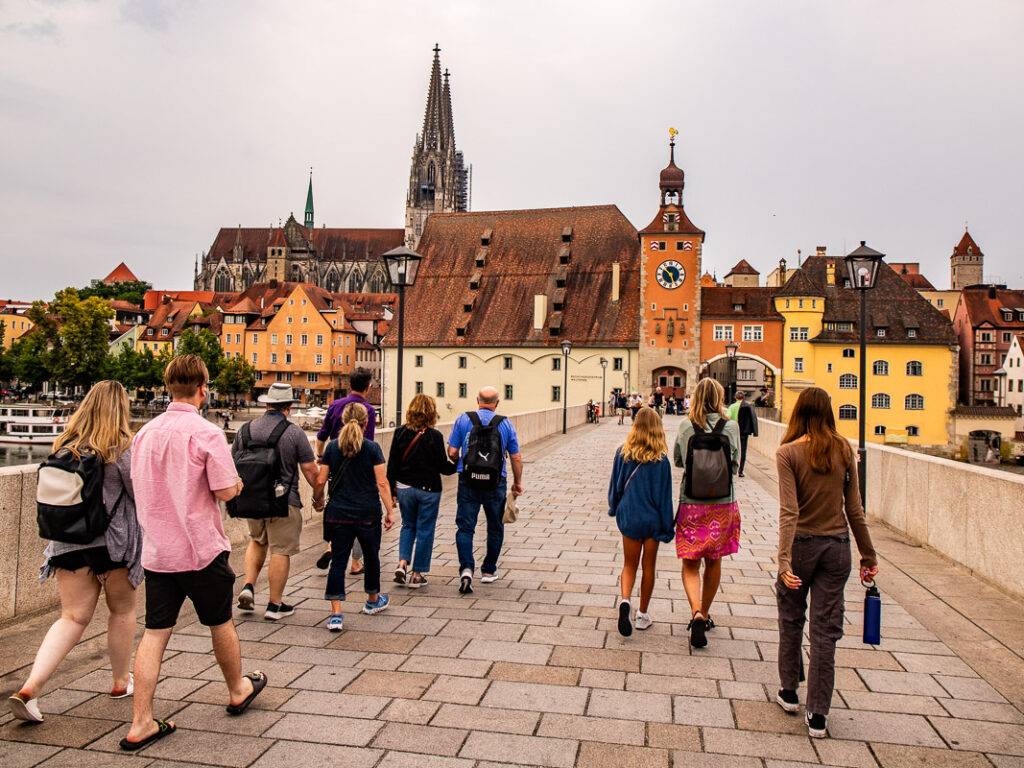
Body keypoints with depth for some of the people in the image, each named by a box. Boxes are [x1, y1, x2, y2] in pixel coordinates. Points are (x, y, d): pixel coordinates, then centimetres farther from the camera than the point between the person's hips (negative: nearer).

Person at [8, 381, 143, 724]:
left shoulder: (64, 445, 6)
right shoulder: (123, 447, -12)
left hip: (68, 542, 5)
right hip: (112, 541, -4)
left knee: (73, 617, 10)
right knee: (122, 610, 15)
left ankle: (30, 686, -5)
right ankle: (121, 681, 28)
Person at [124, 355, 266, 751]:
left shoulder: (145, 432, 5)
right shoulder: (207, 433, -16)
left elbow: (140, 486, 16)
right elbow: (226, 491, -17)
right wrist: (237, 482, 3)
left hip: (156, 551, 5)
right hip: (201, 548, -5)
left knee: (154, 632, 8)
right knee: (220, 623, 14)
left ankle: (141, 724, 10)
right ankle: (237, 691, 34)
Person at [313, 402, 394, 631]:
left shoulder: (332, 447, 0)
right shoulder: (372, 448, -7)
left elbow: (320, 480, 1)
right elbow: (382, 483, -10)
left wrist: (318, 500, 19)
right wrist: (389, 511, -5)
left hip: (338, 514, 1)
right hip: (368, 514, -1)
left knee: (338, 560, 4)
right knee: (371, 556, 18)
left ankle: (336, 614, -2)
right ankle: (373, 600, 37)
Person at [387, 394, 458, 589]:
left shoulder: (400, 433, -3)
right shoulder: (435, 436, -13)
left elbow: (392, 465, 0)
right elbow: (443, 467, -7)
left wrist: (392, 491, 7)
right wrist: (459, 466, 12)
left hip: (404, 488, 3)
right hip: (428, 490, -3)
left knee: (408, 526, 21)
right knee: (425, 531, 8)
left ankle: (402, 564, 6)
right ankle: (417, 575, 13)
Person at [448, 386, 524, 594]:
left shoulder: (463, 420, -1)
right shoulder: (505, 424, 1)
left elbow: (452, 453, -2)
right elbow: (516, 457, 3)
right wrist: (517, 482, 17)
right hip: (496, 482, 1)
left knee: (465, 526, 4)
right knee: (495, 527, 16)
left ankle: (466, 568, -14)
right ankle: (489, 571, 24)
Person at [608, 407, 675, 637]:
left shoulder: (622, 453, -7)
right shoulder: (660, 460, -13)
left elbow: (615, 485, 2)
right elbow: (664, 495, -8)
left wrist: (615, 509, 18)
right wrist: (667, 525, 0)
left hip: (628, 517, 1)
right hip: (652, 519, -1)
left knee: (629, 565, 14)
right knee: (649, 567, 14)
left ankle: (625, 600, -13)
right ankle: (643, 615, 23)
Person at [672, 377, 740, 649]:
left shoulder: (685, 426, -5)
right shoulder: (730, 427, -6)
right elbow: (735, 465, 3)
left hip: (691, 503, -1)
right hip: (722, 503, 1)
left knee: (690, 564, 5)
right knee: (714, 561, 17)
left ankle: (697, 613, -16)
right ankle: (705, 614, 30)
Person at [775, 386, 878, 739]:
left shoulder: (788, 453, -11)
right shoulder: (843, 450, -2)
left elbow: (789, 511, -18)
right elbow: (854, 508, 1)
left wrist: (785, 561, -21)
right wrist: (868, 554, 9)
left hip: (802, 544, -2)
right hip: (837, 545, 2)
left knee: (791, 620, 19)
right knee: (826, 630, 7)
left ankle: (789, 692, 33)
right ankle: (818, 715, 12)